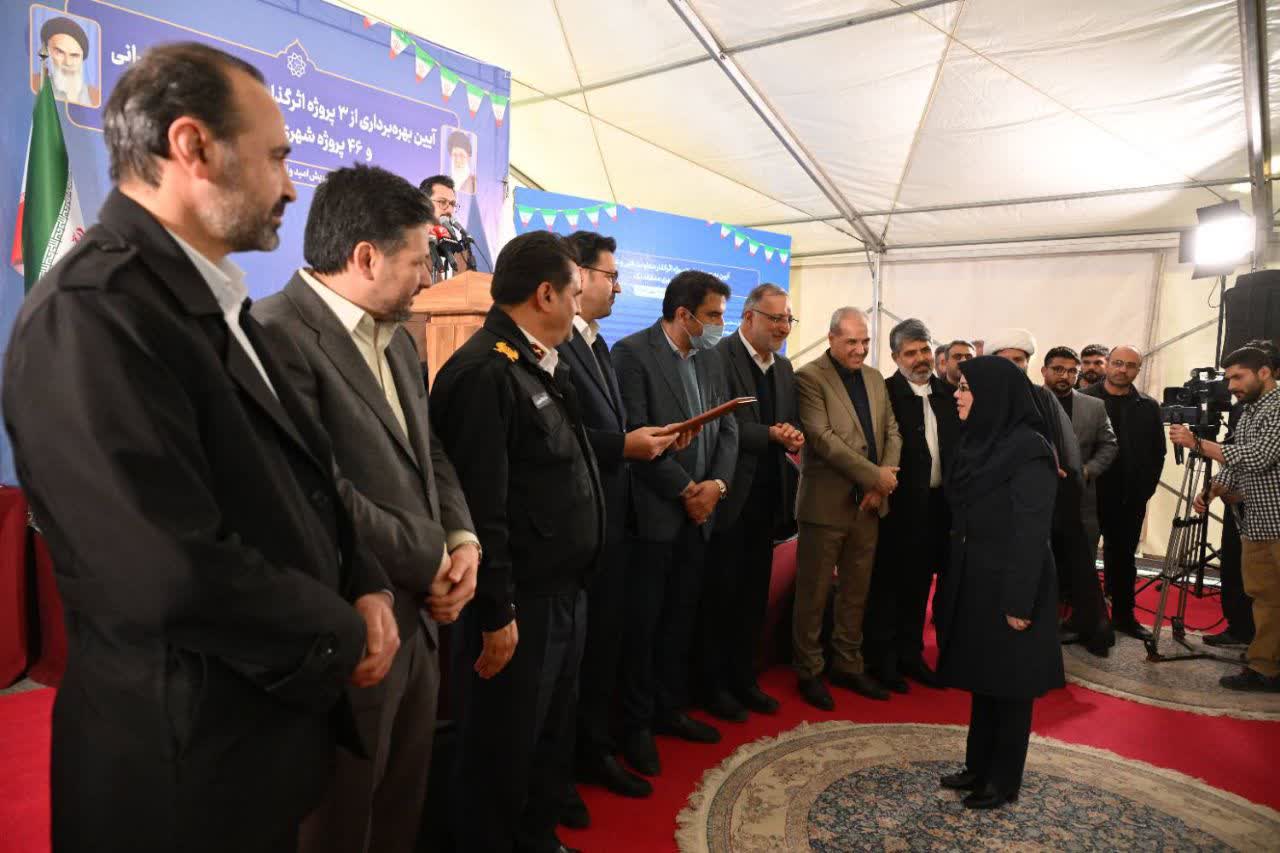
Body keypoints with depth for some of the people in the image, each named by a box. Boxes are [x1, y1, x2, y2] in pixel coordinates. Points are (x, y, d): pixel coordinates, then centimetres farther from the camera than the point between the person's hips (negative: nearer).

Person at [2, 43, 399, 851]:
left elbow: (295, 480, 11)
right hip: (189, 763, -8)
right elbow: (176, 575, -30)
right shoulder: (91, 309, -23)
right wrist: (342, 636, -15)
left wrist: (365, 585, -4)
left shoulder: (215, 302, 8)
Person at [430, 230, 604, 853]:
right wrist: (496, 614, -21)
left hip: (563, 593, 10)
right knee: (501, 756, 11)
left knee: (552, 740, 25)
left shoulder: (541, 366, 10)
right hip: (517, 606, -10)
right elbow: (480, 506, -24)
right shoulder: (484, 372, -21)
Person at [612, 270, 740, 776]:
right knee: (642, 621, 4)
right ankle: (636, 725, 19)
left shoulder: (710, 358, 12)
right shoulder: (632, 353, -11)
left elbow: (727, 427, 10)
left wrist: (716, 484, -6)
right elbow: (637, 434, -17)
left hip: (698, 512, 7)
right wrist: (686, 490, -12)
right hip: (653, 511, -7)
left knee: (681, 617, 15)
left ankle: (670, 709, 31)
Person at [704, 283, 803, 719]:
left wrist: (794, 436, -8)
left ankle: (743, 678, 30)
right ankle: (715, 684, 21)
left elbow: (791, 423, 14)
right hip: (730, 496, -7)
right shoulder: (719, 358, -13)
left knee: (754, 595, 16)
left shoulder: (784, 367, 13)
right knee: (722, 594, 6)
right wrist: (772, 435, -20)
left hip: (767, 495, 7)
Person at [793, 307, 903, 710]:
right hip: (827, 503, -6)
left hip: (868, 503, 7)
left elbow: (891, 431, 9)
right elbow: (822, 437, -18)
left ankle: (848, 665, 30)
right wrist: (875, 475, -17)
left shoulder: (874, 377, 12)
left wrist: (882, 484, -5)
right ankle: (809, 672, 20)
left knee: (857, 590, 16)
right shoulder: (809, 377, -10)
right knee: (814, 594, 5)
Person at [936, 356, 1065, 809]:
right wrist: (953, 578, 10)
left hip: (1008, 585, -8)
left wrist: (1020, 602, -20)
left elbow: (1032, 531, -20)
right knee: (982, 677, 17)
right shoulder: (980, 440, 7)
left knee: (1009, 684, 7)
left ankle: (1004, 780, 23)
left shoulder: (1029, 449, -18)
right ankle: (979, 766, 32)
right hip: (974, 580, 8)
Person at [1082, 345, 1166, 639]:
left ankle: (1123, 615, 22)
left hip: (1131, 497, 3)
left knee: (1123, 556, 12)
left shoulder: (1149, 407, 7)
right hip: (1090, 493, -3)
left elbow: (1158, 451, 10)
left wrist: (1147, 488, 3)